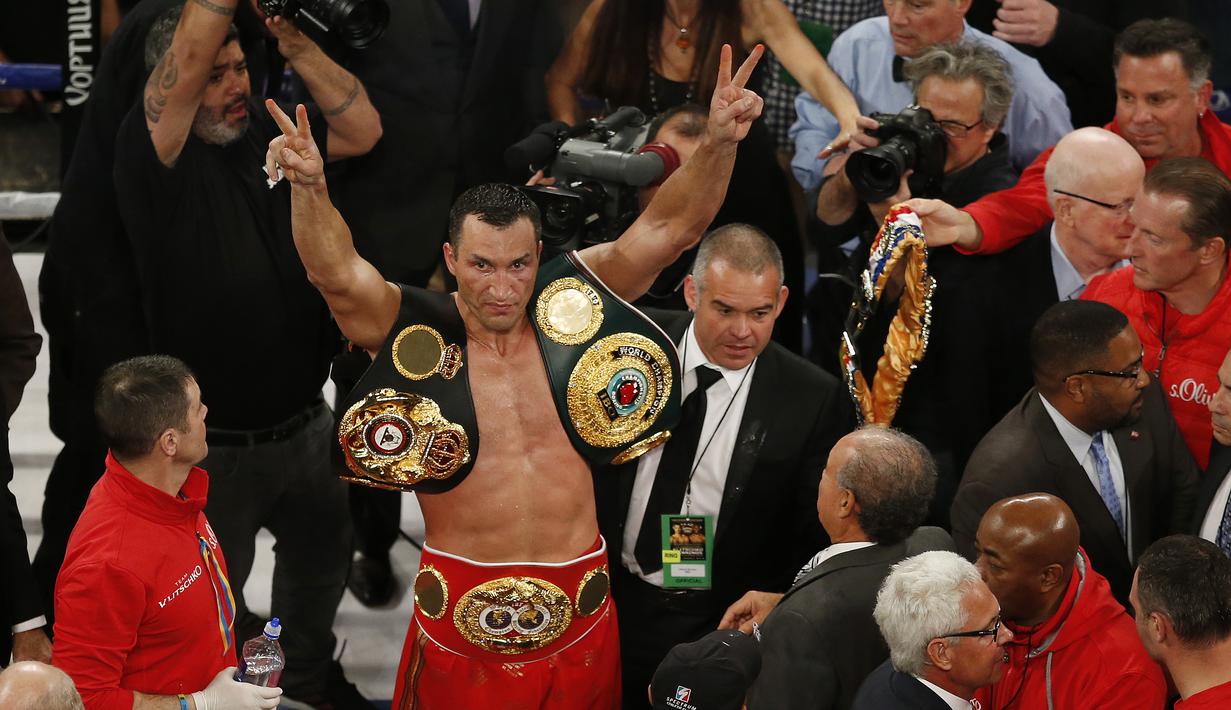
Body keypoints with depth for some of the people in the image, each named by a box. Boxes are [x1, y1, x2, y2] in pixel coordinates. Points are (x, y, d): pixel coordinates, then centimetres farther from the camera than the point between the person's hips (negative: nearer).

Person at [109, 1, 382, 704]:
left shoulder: (269, 138, 0)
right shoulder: (158, 159, -19)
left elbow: (362, 130, -7)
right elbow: (189, 60, -34)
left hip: (307, 425, 6)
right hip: (219, 443, -6)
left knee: (322, 561, 28)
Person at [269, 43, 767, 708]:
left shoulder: (570, 304, -1)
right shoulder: (414, 333, -8)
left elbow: (668, 229, -7)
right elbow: (338, 273, -24)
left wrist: (718, 143, -24)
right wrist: (309, 187, -43)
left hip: (578, 603, 2)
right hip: (462, 615, -2)